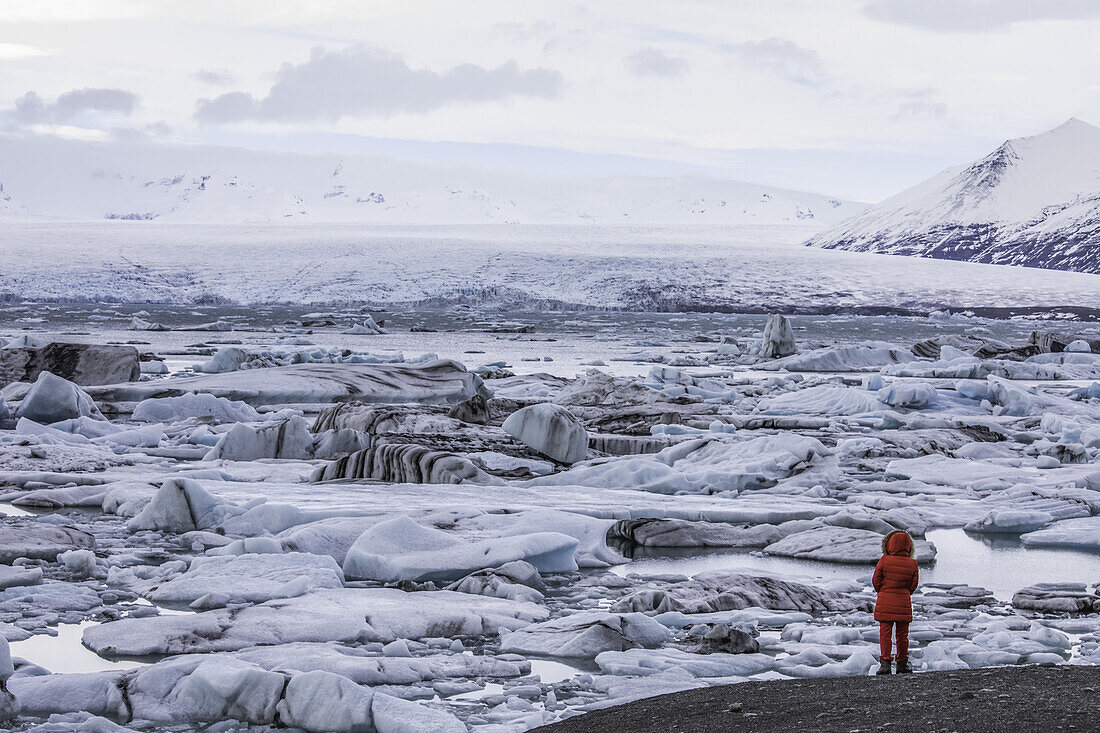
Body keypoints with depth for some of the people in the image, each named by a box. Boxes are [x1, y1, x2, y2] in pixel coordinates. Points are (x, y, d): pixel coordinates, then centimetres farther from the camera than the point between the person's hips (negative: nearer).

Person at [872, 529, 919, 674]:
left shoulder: (884, 561, -11)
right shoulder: (912, 564, -5)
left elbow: (876, 580, -3)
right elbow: (913, 585, 3)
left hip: (885, 603, -2)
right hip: (904, 603, 2)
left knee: (885, 633, 2)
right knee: (902, 635, 12)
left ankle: (885, 663, -8)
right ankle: (902, 664, 18)